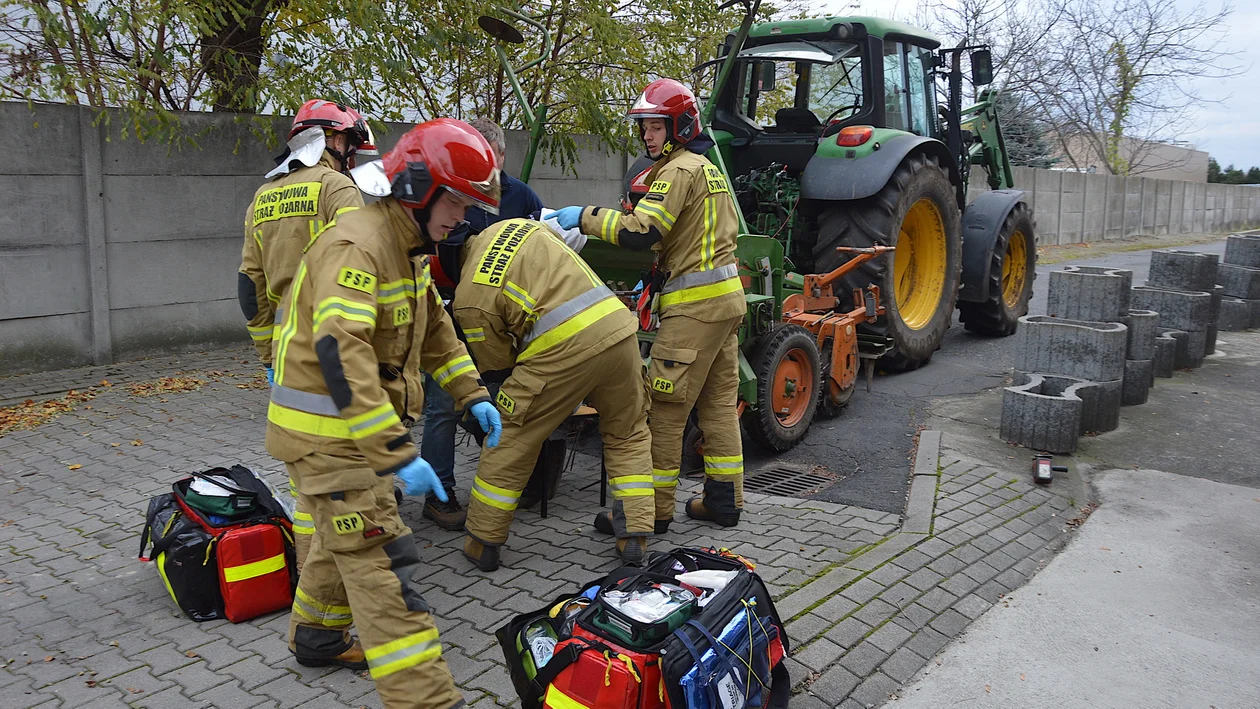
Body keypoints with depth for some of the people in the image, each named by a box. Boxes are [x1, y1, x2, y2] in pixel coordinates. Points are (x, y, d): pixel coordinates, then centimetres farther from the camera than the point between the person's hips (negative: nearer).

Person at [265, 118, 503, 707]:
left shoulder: (407, 249, 10)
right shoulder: (356, 246, -24)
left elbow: (434, 328, 20)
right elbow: (340, 356, -35)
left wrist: (472, 395, 8)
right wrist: (398, 454, -37)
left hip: (357, 426, 10)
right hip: (326, 431, -10)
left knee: (347, 539, 26)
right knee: (382, 562, -9)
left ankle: (317, 637, 47)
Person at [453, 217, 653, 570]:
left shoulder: (470, 297, 1)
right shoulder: (516, 225, 17)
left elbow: (496, 361, 11)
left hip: (562, 349, -6)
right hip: (618, 326, 6)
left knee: (510, 439, 13)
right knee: (629, 435, 23)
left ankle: (482, 542, 24)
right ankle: (634, 537, 21)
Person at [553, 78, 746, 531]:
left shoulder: (679, 169, -11)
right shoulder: (709, 169, 20)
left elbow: (640, 232, -22)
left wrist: (585, 217, -14)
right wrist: (657, 272, 15)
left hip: (695, 304, -10)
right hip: (727, 294, 10)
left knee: (664, 408, -4)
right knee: (719, 403, 13)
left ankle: (653, 508, 3)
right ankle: (724, 499, 20)